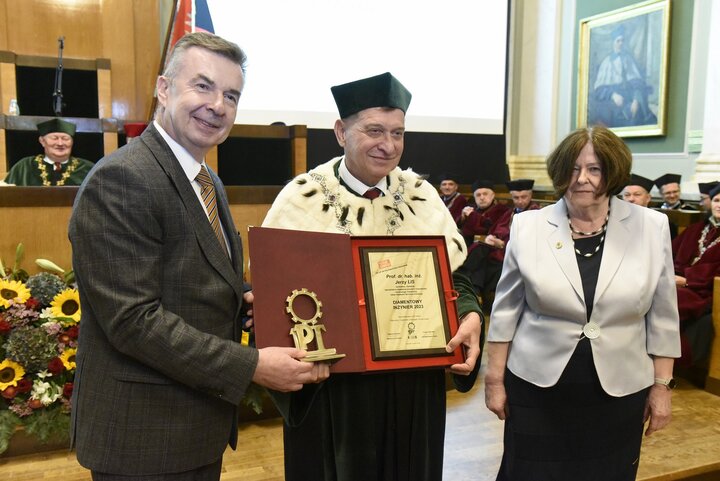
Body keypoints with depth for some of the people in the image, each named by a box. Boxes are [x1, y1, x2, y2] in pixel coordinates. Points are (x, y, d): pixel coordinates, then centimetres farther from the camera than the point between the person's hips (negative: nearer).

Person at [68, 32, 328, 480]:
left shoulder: (208, 181, 8)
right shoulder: (120, 179, -20)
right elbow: (133, 318, -25)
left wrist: (245, 301, -3)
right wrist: (252, 366, -24)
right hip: (144, 436, -8)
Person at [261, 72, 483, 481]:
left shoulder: (422, 195, 2)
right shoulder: (303, 198, -8)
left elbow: (454, 276, 6)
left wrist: (470, 317, -13)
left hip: (414, 383, 3)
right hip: (331, 385, -2)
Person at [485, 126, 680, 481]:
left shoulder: (651, 227, -2)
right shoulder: (528, 227, -4)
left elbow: (662, 317, 3)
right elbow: (506, 311, 0)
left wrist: (661, 386, 4)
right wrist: (495, 379, 1)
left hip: (619, 392, 1)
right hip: (537, 386, 0)